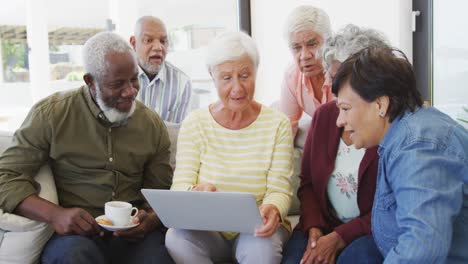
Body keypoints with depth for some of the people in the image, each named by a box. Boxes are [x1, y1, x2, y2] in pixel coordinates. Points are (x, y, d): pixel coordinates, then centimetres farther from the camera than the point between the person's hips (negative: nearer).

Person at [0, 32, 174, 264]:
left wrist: (151, 219, -11)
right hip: (70, 234, -2)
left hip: (132, 234, 2)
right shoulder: (50, 114, -1)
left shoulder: (152, 125, 8)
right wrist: (55, 215, -23)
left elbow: (162, 193, 13)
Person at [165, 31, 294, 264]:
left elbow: (279, 189, -6)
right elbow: (180, 185, -6)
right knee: (176, 238, -30)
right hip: (207, 229, 2)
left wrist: (273, 209, -31)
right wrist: (195, 193, -31)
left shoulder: (277, 124, -1)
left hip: (256, 229, -1)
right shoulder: (194, 123, 0)